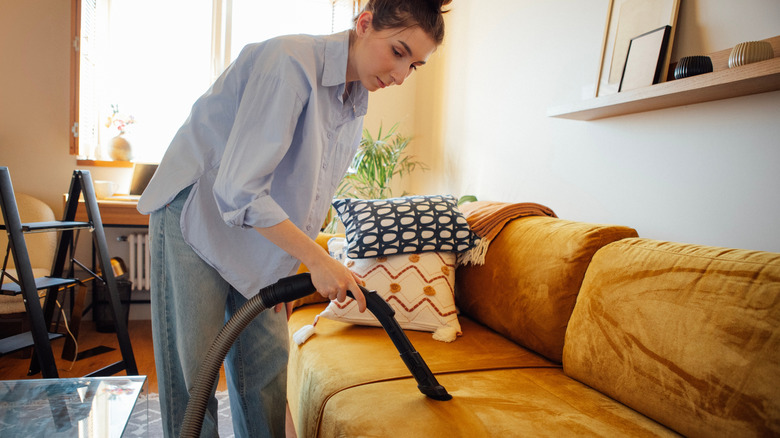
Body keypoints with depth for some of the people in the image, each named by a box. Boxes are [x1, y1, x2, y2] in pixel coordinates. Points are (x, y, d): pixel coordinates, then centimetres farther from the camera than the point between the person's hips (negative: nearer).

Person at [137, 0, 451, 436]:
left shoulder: (356, 99, 1)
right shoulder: (290, 62, -27)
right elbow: (237, 191, -30)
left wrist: (289, 273, 9)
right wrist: (317, 260, -26)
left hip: (259, 227, 7)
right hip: (197, 216, -7)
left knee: (267, 360, 9)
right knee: (193, 370, -1)